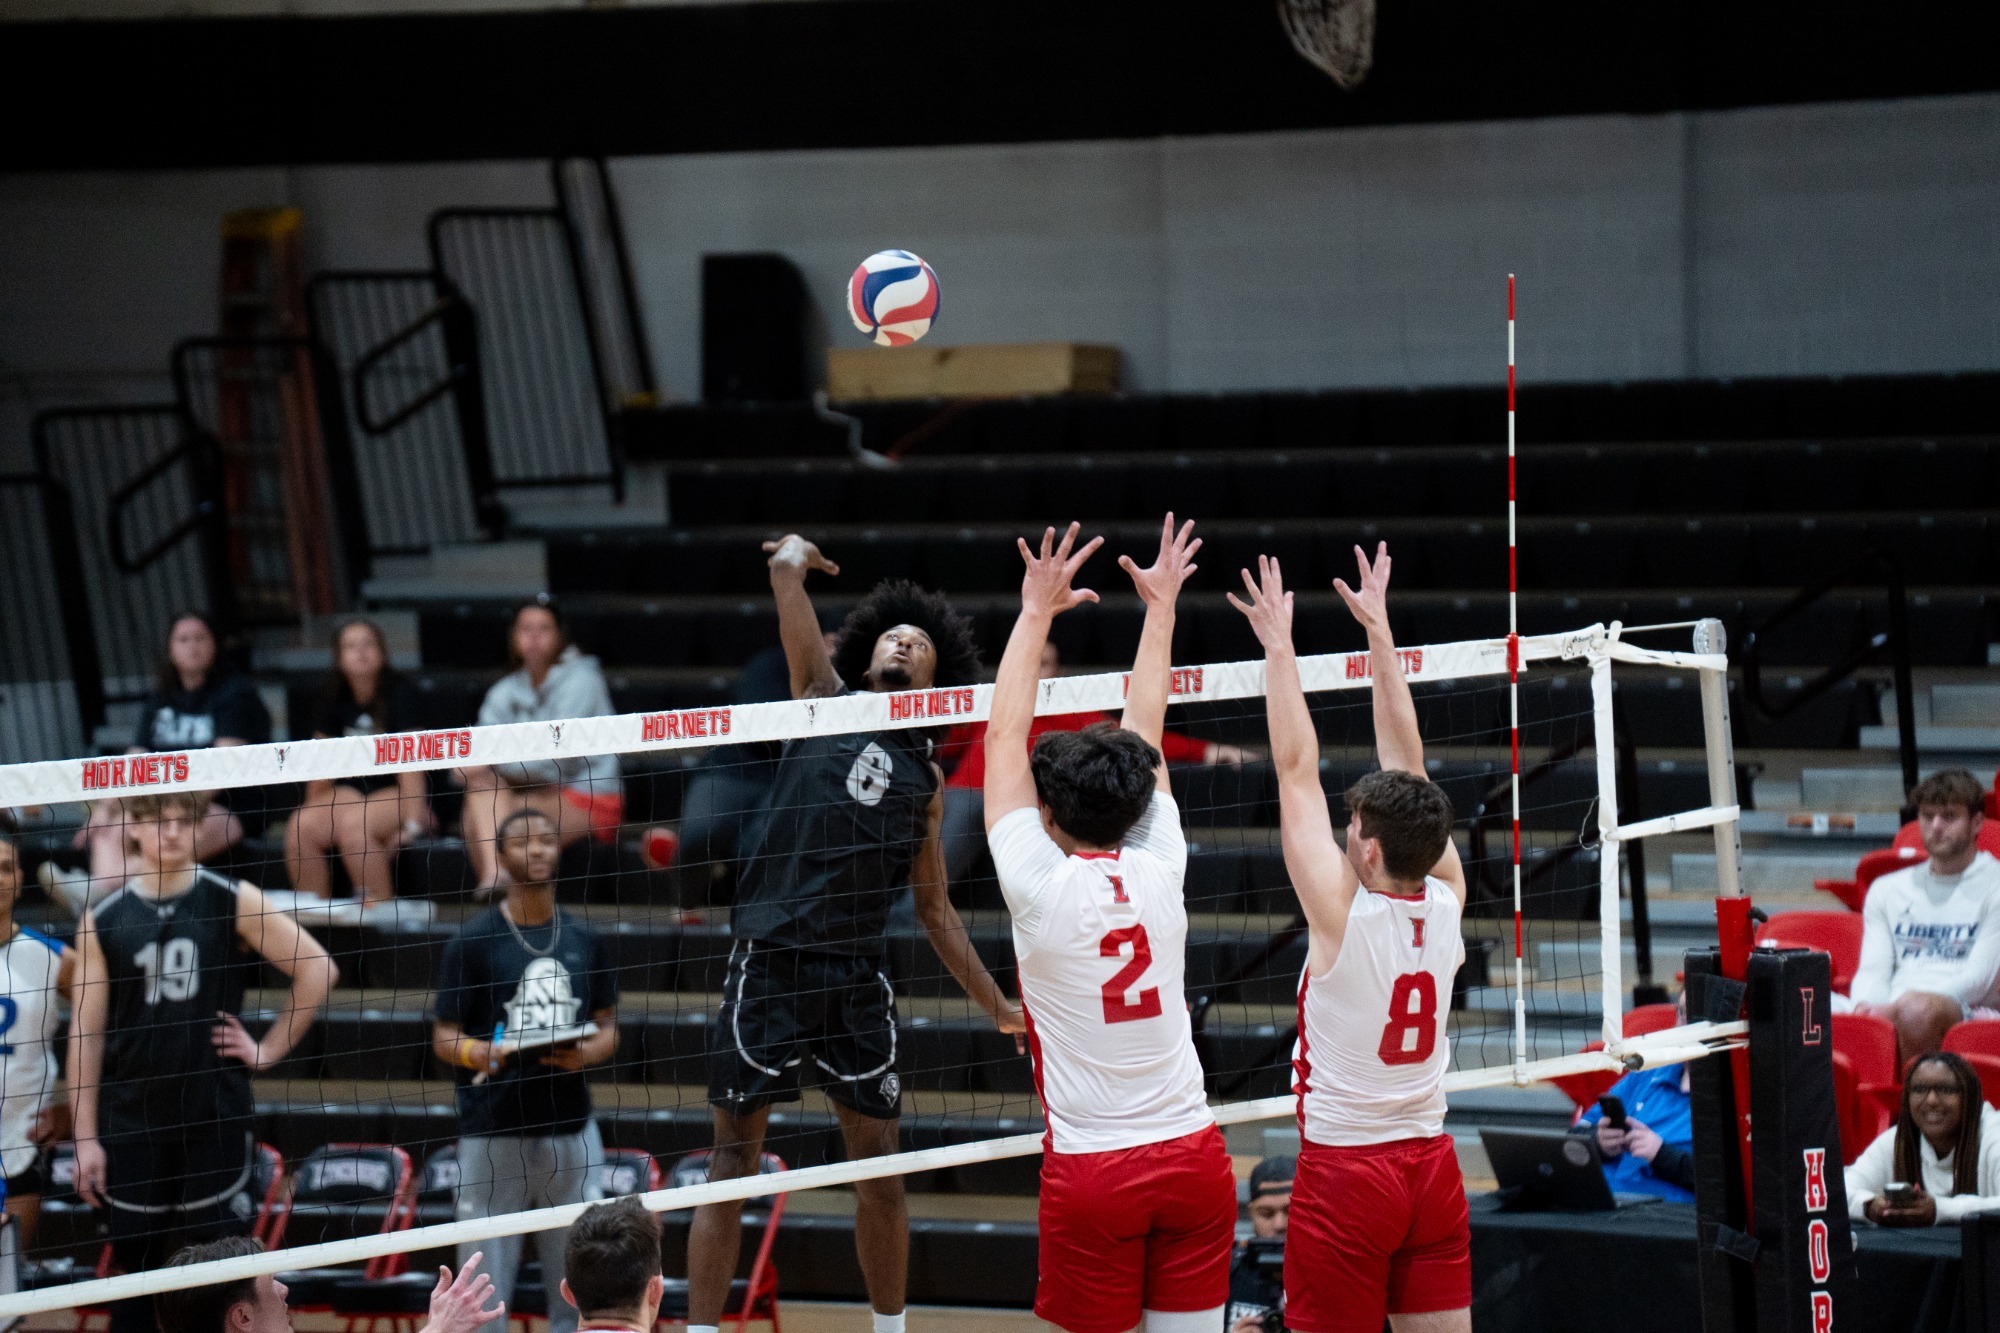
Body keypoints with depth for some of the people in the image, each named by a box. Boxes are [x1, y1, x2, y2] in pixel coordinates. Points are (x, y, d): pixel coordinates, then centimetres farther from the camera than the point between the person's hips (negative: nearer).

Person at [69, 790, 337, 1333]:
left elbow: (317, 969, 2)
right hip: (131, 1122, 1)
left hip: (217, 1116, -1)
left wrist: (269, 1049, 0)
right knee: (135, 1267, 6)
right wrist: (85, 1137, -1)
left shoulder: (234, 902, -2)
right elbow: (87, 1032, 1)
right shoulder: (103, 921, 1)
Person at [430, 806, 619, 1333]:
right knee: (485, 1282, -5)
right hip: (493, 1131, -3)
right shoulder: (473, 940, 0)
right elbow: (443, 1037, 0)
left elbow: (608, 1027, 15)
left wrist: (586, 1052, -7)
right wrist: (479, 1053, -21)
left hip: (570, 1127, 3)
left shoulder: (584, 939, 10)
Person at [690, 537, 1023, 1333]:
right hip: (770, 961, -3)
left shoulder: (923, 781, 16)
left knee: (880, 1163, 6)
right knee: (735, 1157, -1)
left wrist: (1001, 1008, 19)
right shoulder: (825, 698, 7)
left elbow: (935, 911, 21)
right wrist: (796, 554, 22)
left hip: (857, 974, 3)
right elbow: (786, 569, 0)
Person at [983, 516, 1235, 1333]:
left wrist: (1037, 614, 5)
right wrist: (1161, 607, 24)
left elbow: (1005, 737, -1)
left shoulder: (1042, 887, -9)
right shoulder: (1159, 871, -1)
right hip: (1192, 1154, 3)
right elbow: (1144, 733, 13)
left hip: (1092, 1170, -3)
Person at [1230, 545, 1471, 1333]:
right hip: (1431, 1167, 6)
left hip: (1345, 1171, -6)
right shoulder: (1446, 902, -2)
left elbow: (1296, 772, -12)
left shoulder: (1343, 913, -15)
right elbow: (1406, 763, 6)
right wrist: (1378, 628, 12)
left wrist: (1279, 645, -7)